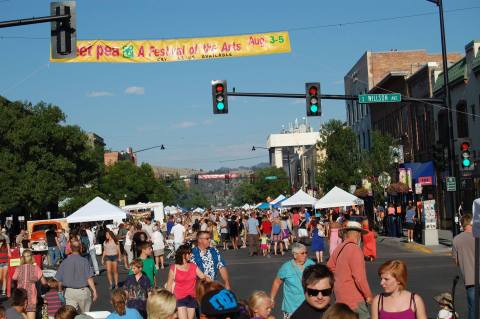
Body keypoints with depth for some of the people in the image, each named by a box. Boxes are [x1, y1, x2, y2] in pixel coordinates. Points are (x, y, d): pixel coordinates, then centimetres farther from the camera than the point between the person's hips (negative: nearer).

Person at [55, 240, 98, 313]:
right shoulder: (84, 261, -9)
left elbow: (59, 280, 3)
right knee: (85, 314, 15)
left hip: (70, 291, 1)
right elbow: (89, 278, -12)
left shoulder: (65, 262, -2)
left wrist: (60, 291, 17)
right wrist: (94, 291, -5)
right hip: (83, 291, -1)